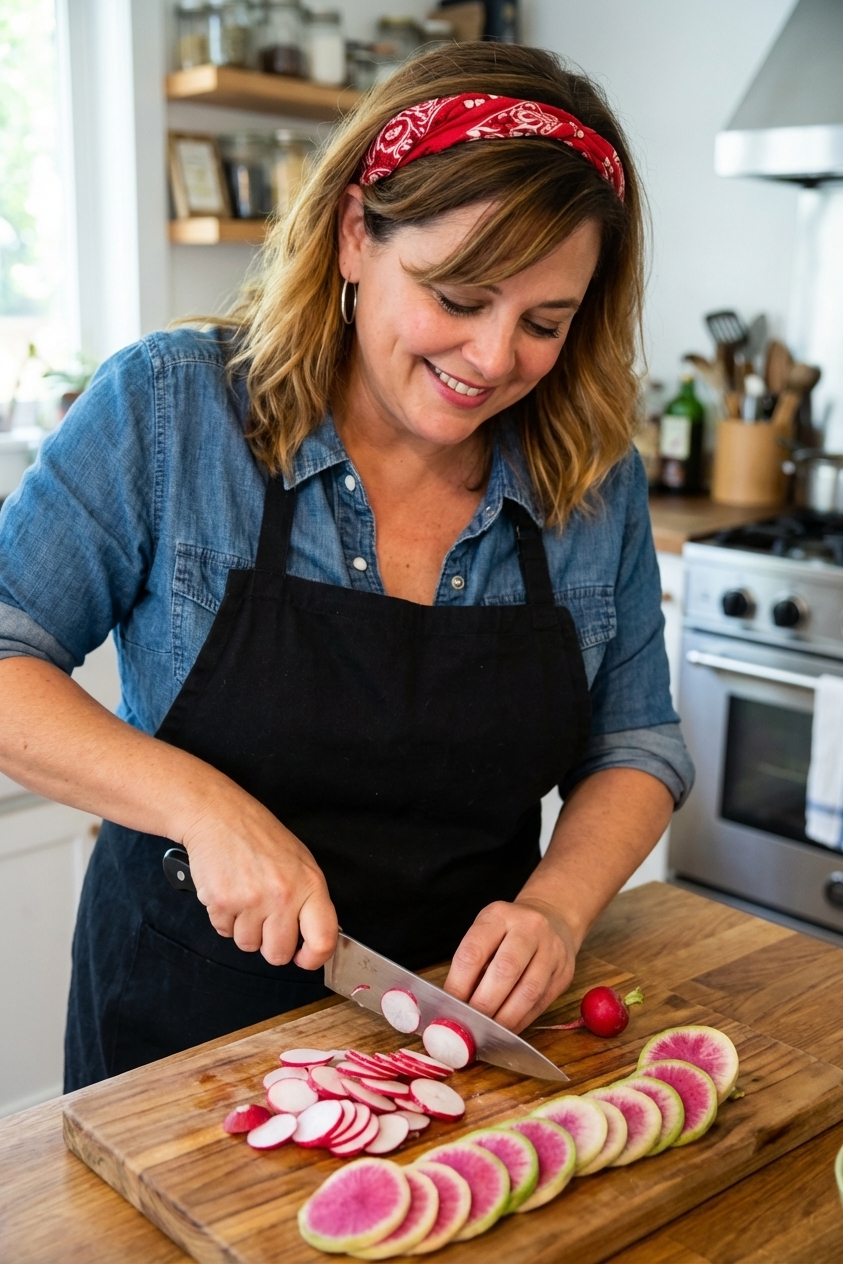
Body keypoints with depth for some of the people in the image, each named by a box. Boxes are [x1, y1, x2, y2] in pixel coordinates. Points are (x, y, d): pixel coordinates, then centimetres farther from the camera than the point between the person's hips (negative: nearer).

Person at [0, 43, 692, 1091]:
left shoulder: (595, 479, -6)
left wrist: (556, 905, -16)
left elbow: (635, 749, 2)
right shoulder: (168, 409, -15)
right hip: (187, 1017, -2)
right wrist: (203, 804, -27)